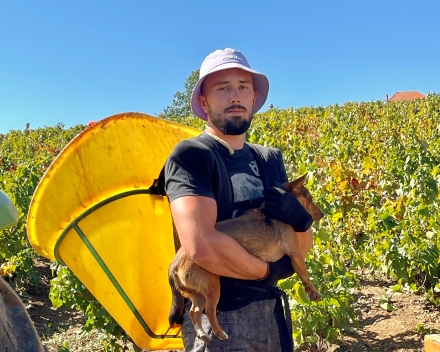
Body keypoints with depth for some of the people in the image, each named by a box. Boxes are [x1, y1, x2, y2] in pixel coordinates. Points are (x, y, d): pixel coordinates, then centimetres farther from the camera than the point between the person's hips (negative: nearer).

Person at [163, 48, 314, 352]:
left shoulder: (270, 160, 7)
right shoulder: (190, 156, -14)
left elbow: (303, 246, 9)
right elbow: (201, 245, -28)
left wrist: (300, 218, -13)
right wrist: (271, 270, -13)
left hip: (272, 314, 7)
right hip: (219, 320, -6)